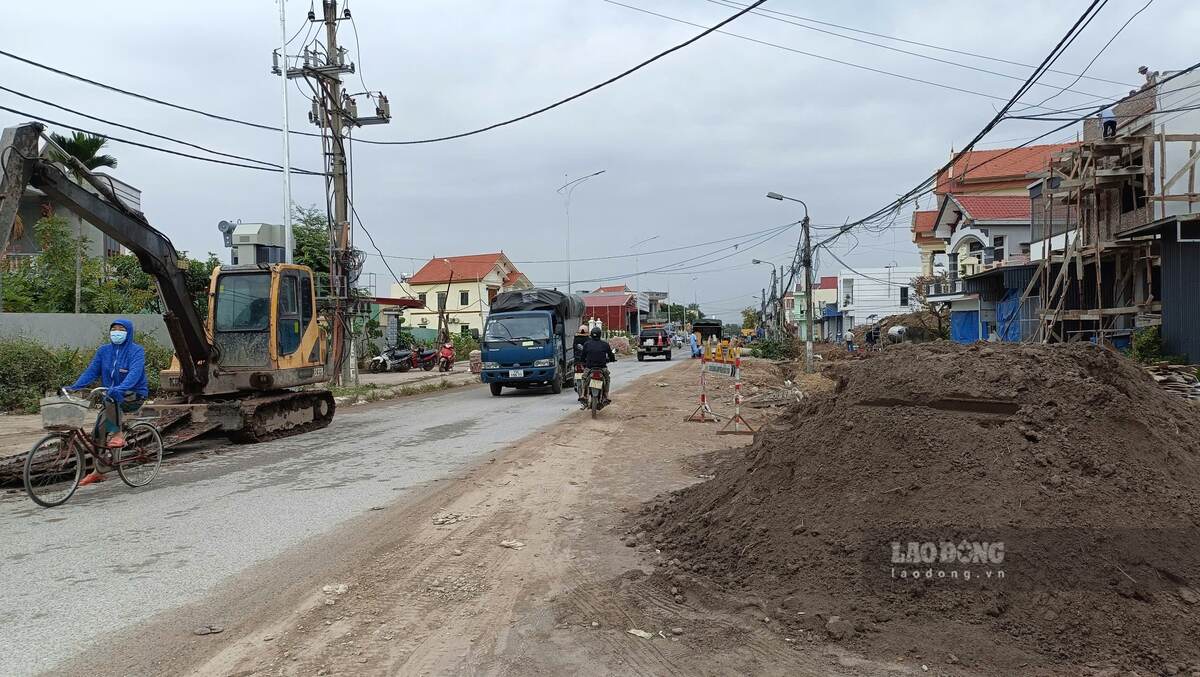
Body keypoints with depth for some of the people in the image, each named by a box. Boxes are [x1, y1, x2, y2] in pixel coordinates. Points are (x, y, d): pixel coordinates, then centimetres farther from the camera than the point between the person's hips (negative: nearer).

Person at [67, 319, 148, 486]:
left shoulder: (136, 351, -9)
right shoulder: (104, 351, 8)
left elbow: (135, 373, -25)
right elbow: (91, 371, 1)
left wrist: (120, 388, -42)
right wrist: (74, 387, -14)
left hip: (134, 396, -6)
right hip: (113, 401, 6)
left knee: (111, 399, -36)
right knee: (99, 430, -3)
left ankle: (117, 434, -22)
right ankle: (98, 472, 8)